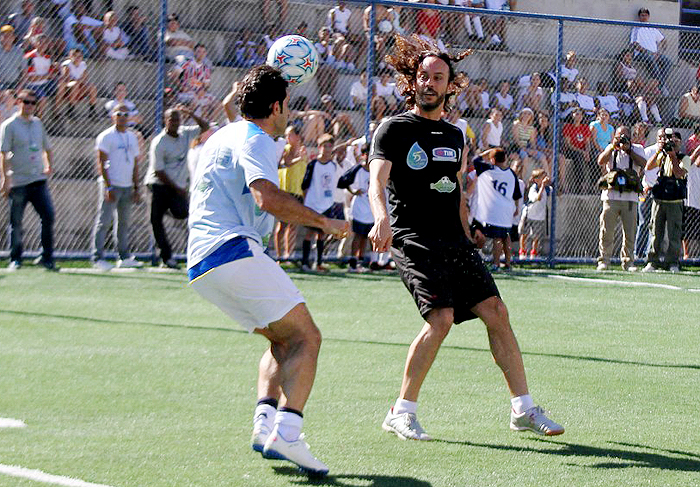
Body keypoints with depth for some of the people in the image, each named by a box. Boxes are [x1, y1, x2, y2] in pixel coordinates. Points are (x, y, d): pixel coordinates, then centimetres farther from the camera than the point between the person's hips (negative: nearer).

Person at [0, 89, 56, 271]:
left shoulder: (38, 124, 14)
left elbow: (47, 148, 27)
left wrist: (49, 166, 11)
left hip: (39, 180, 5)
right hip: (18, 182, -4)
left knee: (48, 216, -7)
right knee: (16, 223, 1)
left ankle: (46, 257, 1)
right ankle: (15, 259, 13)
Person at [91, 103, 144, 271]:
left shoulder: (132, 137, 15)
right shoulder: (106, 136, -5)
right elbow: (101, 164, -10)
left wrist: (136, 189, 13)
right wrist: (108, 187, -16)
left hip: (127, 187, 6)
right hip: (111, 185, -6)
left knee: (125, 222, 10)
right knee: (104, 221, -9)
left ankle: (124, 257, 17)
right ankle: (98, 257, -8)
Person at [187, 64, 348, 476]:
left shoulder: (224, 135, 25)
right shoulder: (254, 141, -6)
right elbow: (268, 198, -23)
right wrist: (324, 222, -16)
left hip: (200, 266, 10)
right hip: (234, 252, -10)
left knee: (282, 340, 18)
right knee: (305, 338, -11)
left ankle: (265, 422, -4)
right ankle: (285, 433, -30)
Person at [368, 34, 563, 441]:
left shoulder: (454, 137, 19)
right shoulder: (394, 130, -1)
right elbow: (377, 181, -16)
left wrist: (469, 245, 20)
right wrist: (381, 217, -36)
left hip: (454, 242, 7)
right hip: (413, 239, -6)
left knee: (496, 311, -2)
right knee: (441, 318, -22)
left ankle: (524, 409, 6)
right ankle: (402, 412, -9)